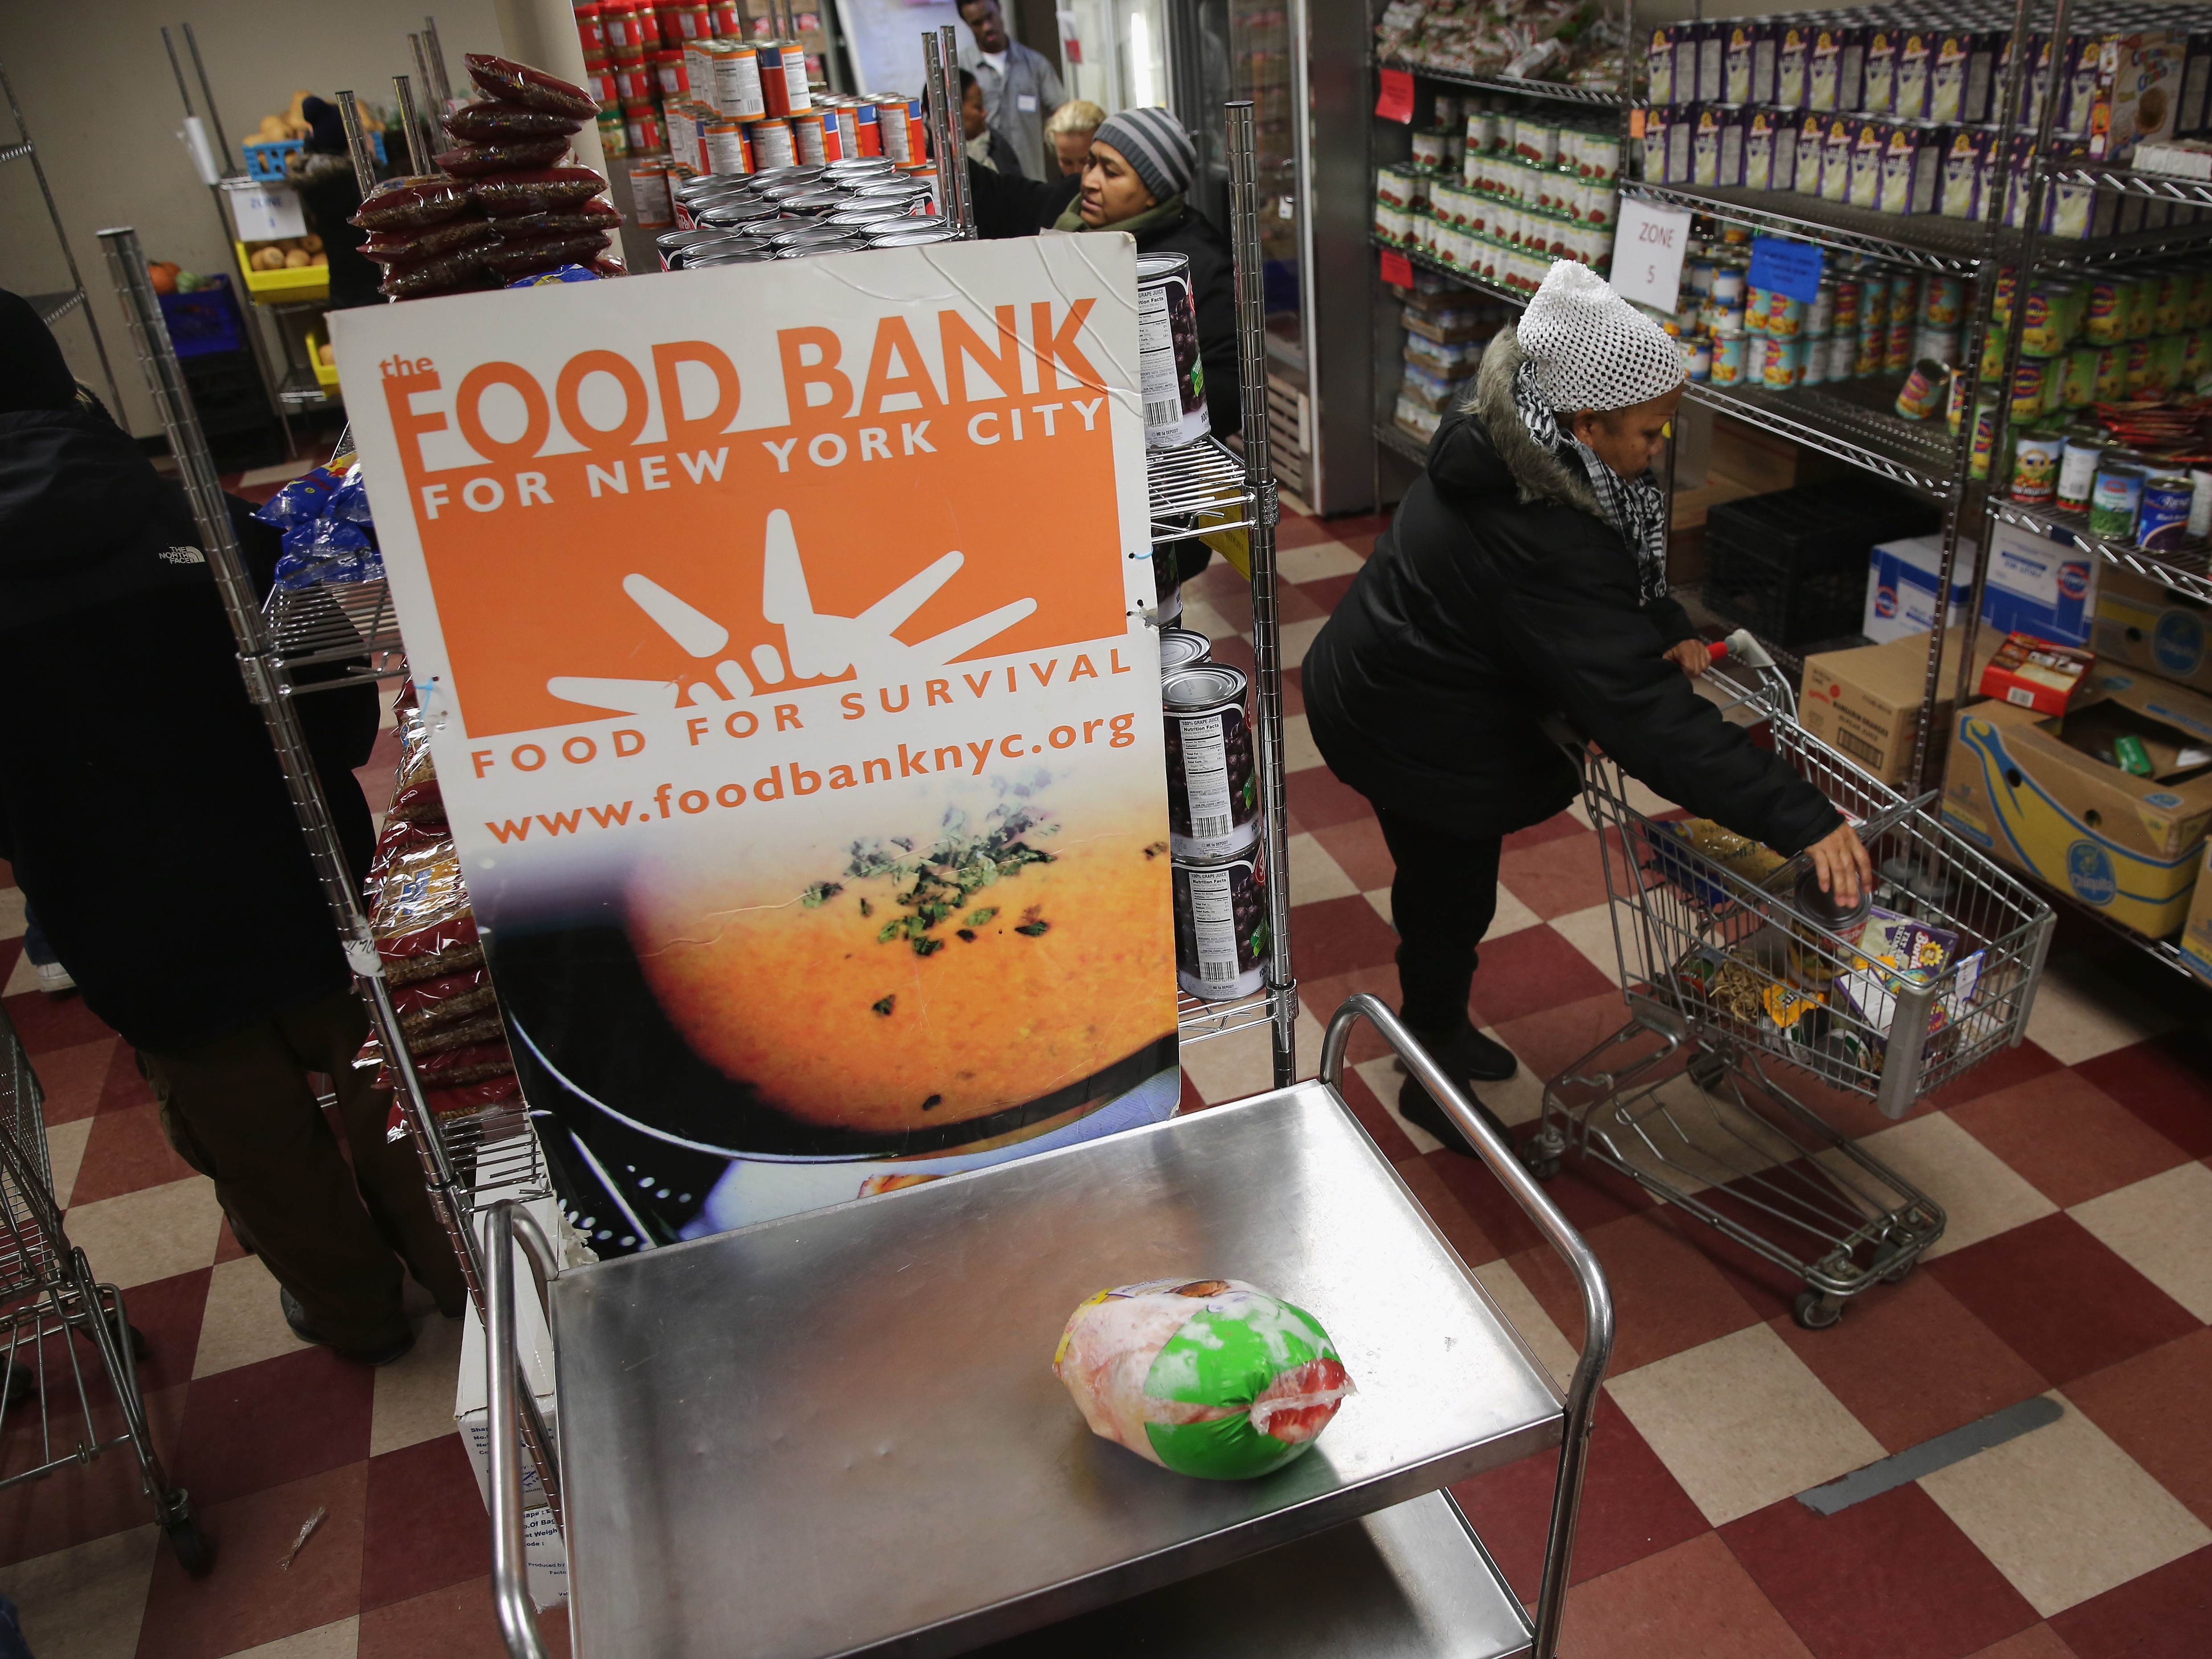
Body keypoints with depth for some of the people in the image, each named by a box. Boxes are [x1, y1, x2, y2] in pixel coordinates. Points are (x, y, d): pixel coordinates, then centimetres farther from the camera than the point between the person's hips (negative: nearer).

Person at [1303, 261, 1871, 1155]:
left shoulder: (1509, 447, -8)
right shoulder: (1533, 543, -37)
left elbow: (1618, 561, 11)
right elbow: (1642, 711, -40)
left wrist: (1669, 629, -7)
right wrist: (1799, 818, -39)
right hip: (1415, 736, -9)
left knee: (1446, 880, 26)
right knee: (1451, 897, 10)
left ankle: (1439, 1028, 50)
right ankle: (1431, 1079, 34)